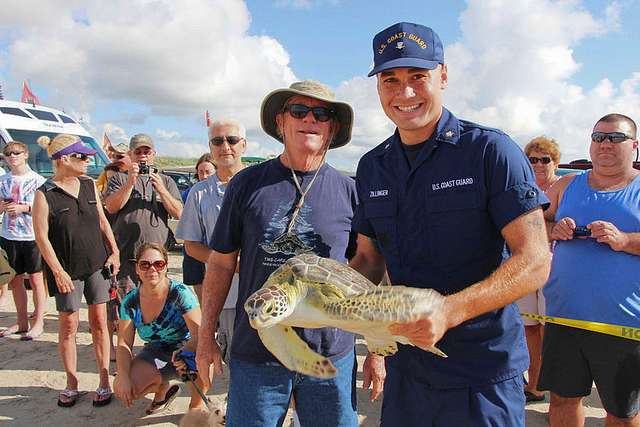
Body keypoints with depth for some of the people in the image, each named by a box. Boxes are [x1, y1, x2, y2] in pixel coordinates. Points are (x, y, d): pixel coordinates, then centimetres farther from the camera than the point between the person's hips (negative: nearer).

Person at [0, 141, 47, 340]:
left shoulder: (37, 180, -4)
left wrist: (24, 208, -17)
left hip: (32, 236, -4)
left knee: (36, 279, 3)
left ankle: (38, 323, 11)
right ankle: (22, 322, 23)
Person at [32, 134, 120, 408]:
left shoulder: (89, 185, 4)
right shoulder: (45, 195, -9)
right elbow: (41, 236, -9)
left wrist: (114, 251, 6)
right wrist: (58, 271, -13)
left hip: (97, 263, 3)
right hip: (67, 269, -3)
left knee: (99, 322, 6)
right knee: (69, 325, 6)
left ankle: (104, 380, 15)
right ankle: (71, 382, 22)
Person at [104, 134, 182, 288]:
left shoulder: (166, 181, 16)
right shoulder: (119, 178, 12)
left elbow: (178, 213, 5)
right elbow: (111, 207, -5)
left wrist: (161, 190, -8)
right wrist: (130, 182, -14)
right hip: (126, 256, -1)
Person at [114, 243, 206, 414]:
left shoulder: (180, 293, -21)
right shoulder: (130, 302, -8)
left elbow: (199, 334, -26)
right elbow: (124, 344, -6)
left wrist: (182, 353, -46)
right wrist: (124, 377, -23)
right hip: (155, 355, 4)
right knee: (121, 390, -18)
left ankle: (196, 406, -8)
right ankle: (163, 387, 16)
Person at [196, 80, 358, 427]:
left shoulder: (348, 191, -1)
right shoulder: (247, 184, -1)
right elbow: (221, 262, 4)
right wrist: (206, 336, 5)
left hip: (332, 357, 1)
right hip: (255, 355, 0)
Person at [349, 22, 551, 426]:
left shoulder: (491, 150, -12)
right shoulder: (372, 167, 4)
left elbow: (535, 262, -16)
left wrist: (449, 312, -28)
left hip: (483, 374, -4)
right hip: (405, 366, 5)